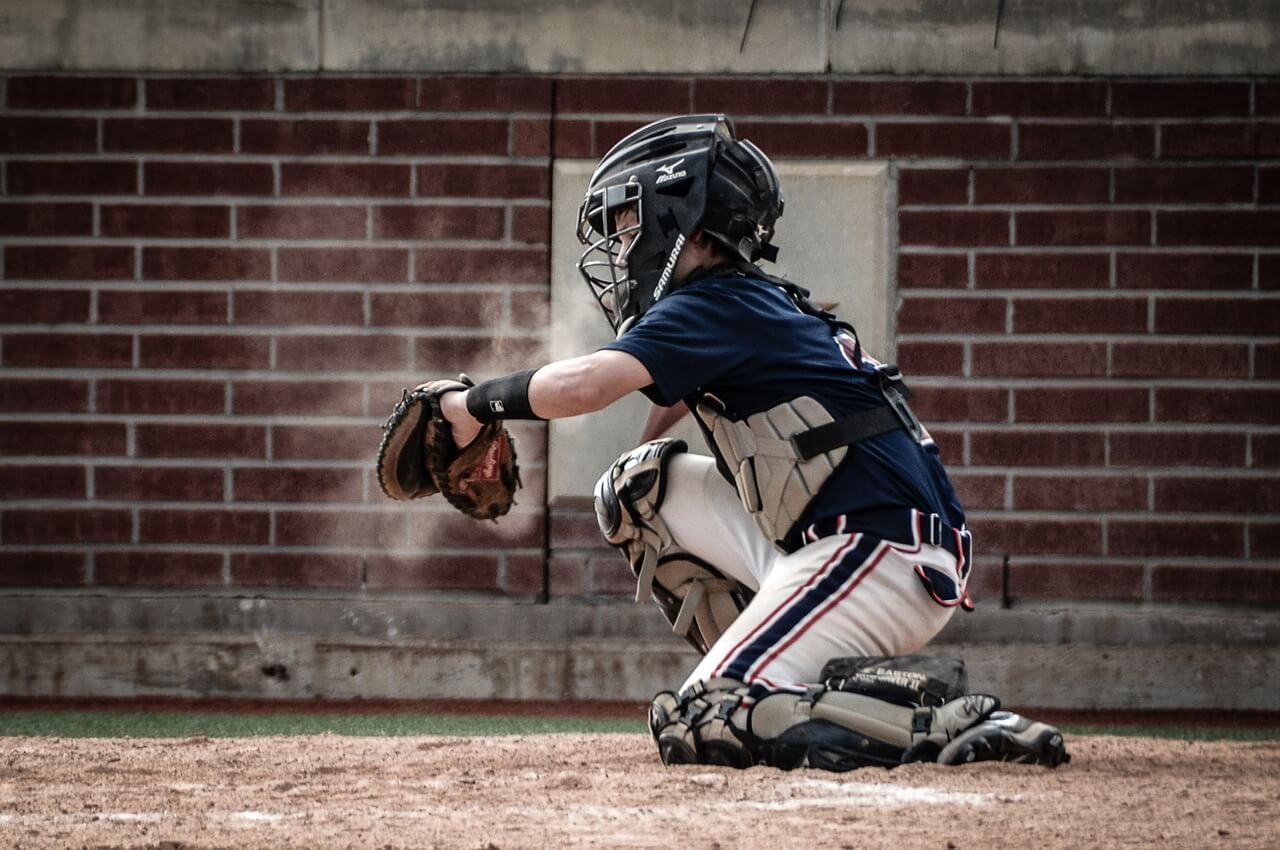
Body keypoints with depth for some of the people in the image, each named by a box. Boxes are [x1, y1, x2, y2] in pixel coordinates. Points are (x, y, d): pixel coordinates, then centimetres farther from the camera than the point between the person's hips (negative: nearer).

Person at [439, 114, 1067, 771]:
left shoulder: (718, 305, -9)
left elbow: (582, 385, -20)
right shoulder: (765, 305, 20)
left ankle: (957, 728, -18)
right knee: (641, 483, 16)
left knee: (698, 729, -15)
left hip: (880, 556, -10)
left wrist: (478, 403, -6)